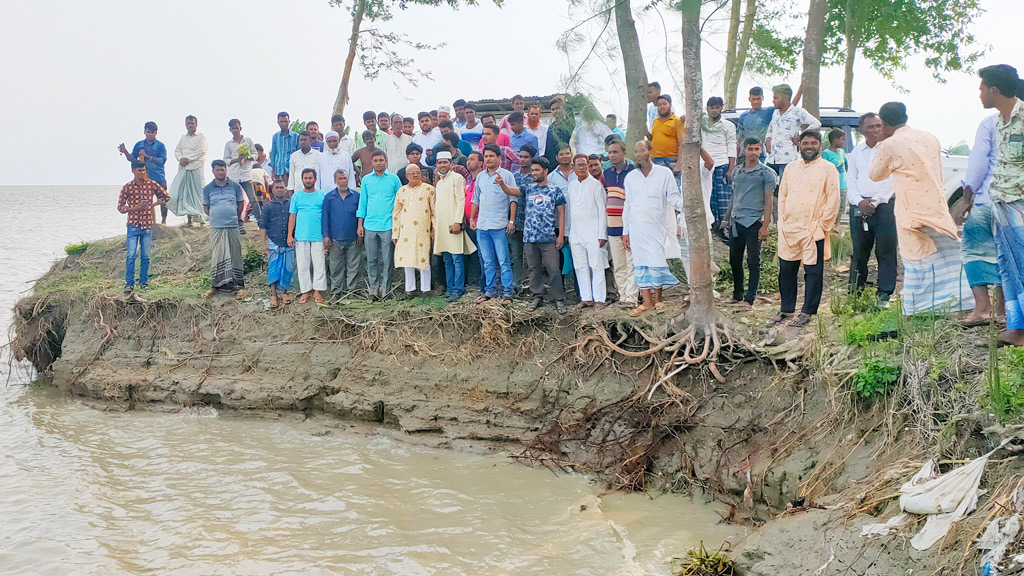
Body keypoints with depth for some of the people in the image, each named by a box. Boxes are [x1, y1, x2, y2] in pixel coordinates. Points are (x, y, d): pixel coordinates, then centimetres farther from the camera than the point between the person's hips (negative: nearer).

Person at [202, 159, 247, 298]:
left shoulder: (235, 186, 5)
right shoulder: (208, 188, 6)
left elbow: (241, 203, 12)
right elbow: (206, 207, 14)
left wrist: (235, 217, 8)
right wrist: (215, 217, 7)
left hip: (232, 227, -1)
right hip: (215, 228, 1)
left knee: (235, 256, 0)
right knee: (216, 256, 4)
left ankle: (239, 286, 3)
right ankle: (215, 286, 11)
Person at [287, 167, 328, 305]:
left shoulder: (321, 195, 4)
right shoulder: (297, 195, 7)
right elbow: (292, 216, 7)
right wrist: (289, 235, 1)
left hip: (318, 236, -1)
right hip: (301, 236, 1)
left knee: (319, 264, -1)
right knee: (302, 264, 4)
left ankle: (317, 291, 6)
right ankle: (305, 291, 11)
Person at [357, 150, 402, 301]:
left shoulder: (394, 179, 4)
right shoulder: (366, 180, 10)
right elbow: (362, 202, 13)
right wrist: (360, 224, 7)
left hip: (387, 225, -2)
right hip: (369, 225, 2)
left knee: (386, 260, -1)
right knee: (371, 260, 4)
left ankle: (384, 290, 4)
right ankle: (373, 290, 10)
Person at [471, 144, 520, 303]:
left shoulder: (506, 175, -3)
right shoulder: (480, 176, 14)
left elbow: (513, 198, -5)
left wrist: (511, 221, -11)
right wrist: (472, 218, 13)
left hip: (499, 226, -5)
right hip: (482, 225, 5)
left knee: (504, 261, -6)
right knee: (488, 262, 11)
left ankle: (508, 292, -3)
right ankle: (490, 291, 17)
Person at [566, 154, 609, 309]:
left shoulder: (595, 184, -3)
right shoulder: (571, 185, 13)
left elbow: (602, 210, -5)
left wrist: (602, 234, -10)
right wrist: (567, 231, 14)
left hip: (592, 232, -5)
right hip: (575, 232, 6)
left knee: (596, 266, -5)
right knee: (580, 267, 7)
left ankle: (599, 299, -3)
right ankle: (586, 298, 13)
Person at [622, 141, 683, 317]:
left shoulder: (664, 173, 1)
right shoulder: (630, 177, 10)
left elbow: (673, 197, -2)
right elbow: (627, 204, 13)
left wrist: (686, 207, -23)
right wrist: (625, 232, 11)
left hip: (657, 227, -3)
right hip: (637, 228, 3)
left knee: (657, 262, -4)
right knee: (640, 264, 2)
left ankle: (658, 298, 12)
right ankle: (647, 302, 7)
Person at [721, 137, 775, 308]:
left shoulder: (766, 173, -2)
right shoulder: (737, 171, 13)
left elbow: (769, 200, -5)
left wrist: (765, 226, -12)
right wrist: (726, 218, 20)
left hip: (754, 222, -5)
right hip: (736, 222, 5)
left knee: (753, 262, -2)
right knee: (734, 260, 10)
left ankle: (749, 298, 2)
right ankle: (737, 294, 23)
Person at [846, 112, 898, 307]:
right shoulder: (856, 152, 14)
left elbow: (893, 180, -6)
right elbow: (850, 181, 11)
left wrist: (874, 202, -12)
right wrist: (859, 201, -6)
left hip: (884, 206, -4)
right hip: (859, 208, 4)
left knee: (886, 252, -4)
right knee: (859, 252, 6)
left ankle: (884, 294, 0)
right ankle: (855, 292, 11)